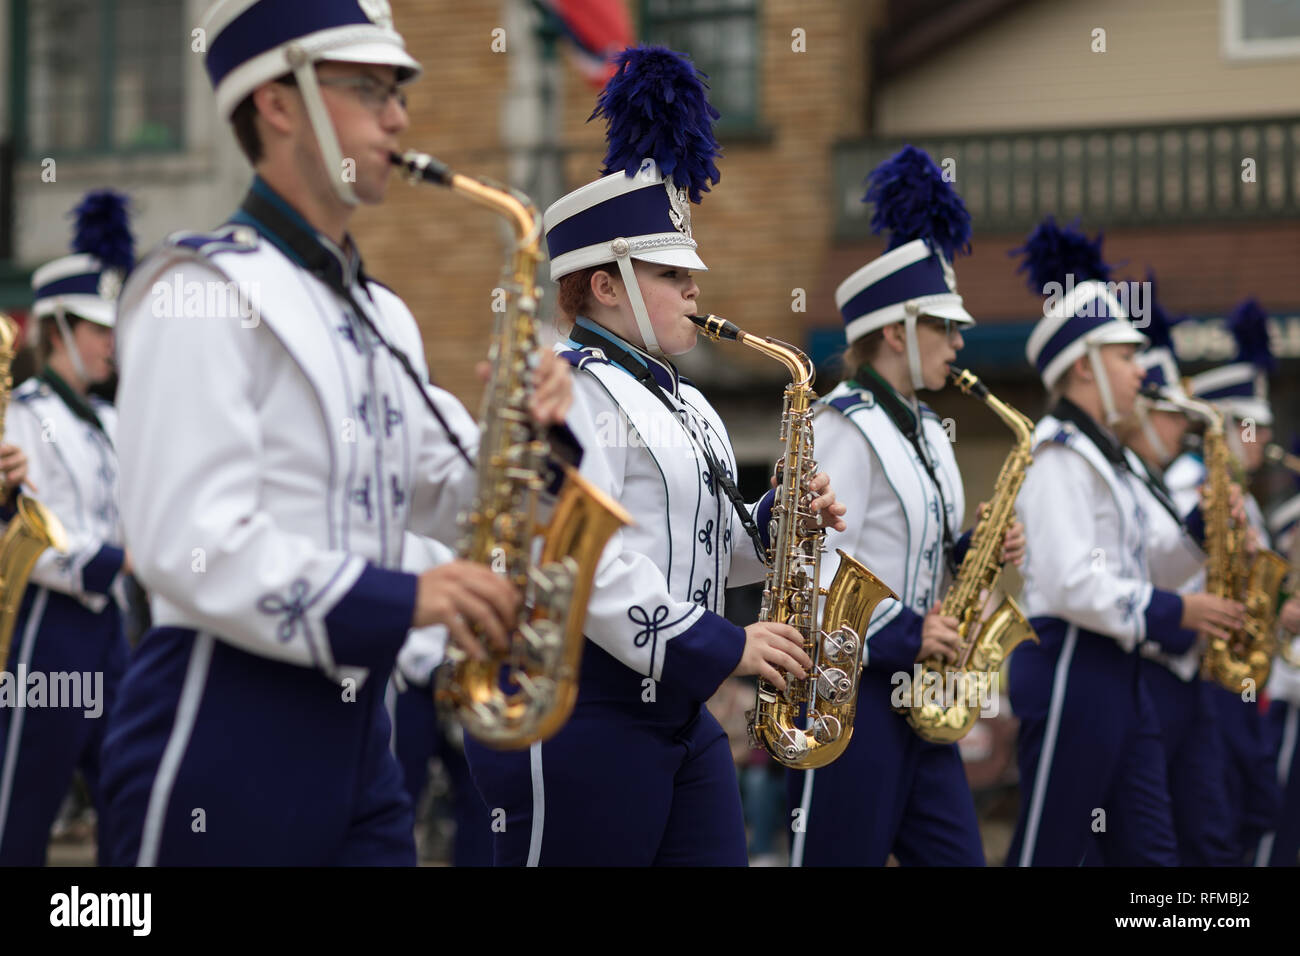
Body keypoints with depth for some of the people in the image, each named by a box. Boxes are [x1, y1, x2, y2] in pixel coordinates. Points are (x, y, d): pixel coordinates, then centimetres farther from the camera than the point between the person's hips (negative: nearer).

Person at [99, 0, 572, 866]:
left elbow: (446, 501, 17)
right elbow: (187, 541, -19)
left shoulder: (382, 317, 18)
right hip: (221, 734, -8)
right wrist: (398, 600, -24)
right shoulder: (205, 292, -9)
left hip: (354, 730, 8)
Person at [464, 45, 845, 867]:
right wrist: (717, 647, -18)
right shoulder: (568, 389, -11)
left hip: (677, 709, 9)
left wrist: (779, 522, 4)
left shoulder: (684, 404, 20)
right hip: (577, 717, -9)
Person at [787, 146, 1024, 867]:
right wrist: (903, 637, -18)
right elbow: (814, 570, -19)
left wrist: (977, 553, 4)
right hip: (849, 692, -9)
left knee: (957, 853, 6)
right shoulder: (843, 427, -12)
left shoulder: (922, 429, 16)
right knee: (842, 855, -4)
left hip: (915, 696, 9)